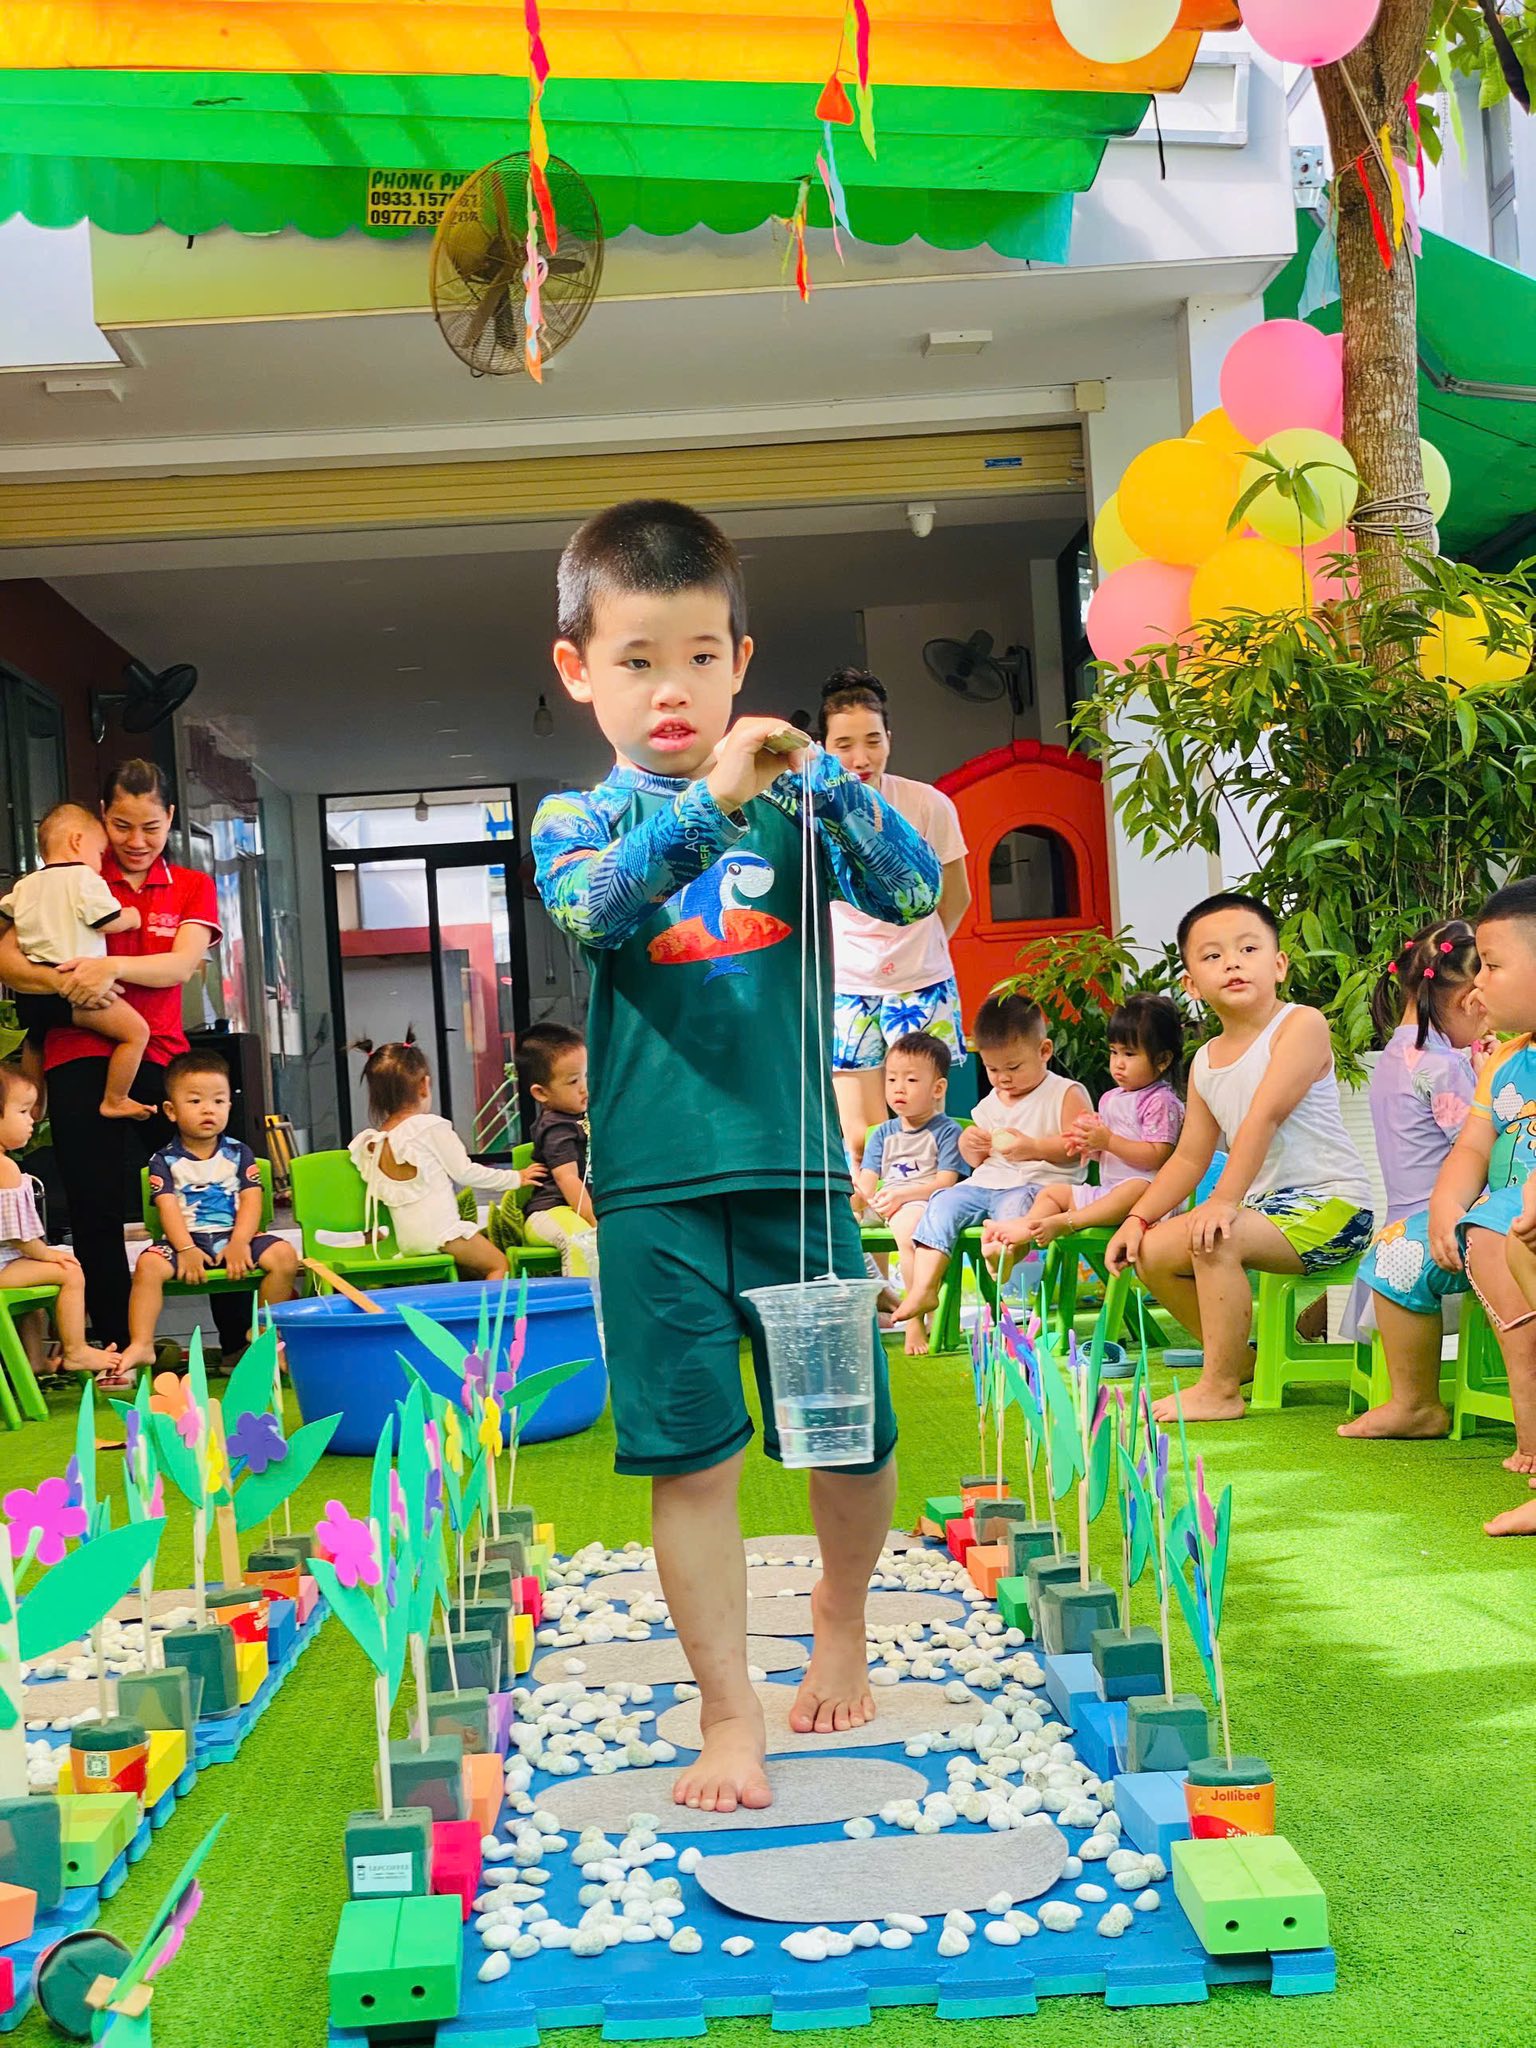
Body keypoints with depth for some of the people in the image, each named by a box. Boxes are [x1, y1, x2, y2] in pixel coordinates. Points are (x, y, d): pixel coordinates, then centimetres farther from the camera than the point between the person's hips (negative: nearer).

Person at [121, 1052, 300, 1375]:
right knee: (148, 1264, -29)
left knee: (284, 1255, -22)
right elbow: (168, 1207, -6)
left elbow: (251, 1201, 0)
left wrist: (239, 1243, -15)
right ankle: (141, 1345, -23)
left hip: (235, 1236, 1)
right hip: (186, 1239, -1)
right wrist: (186, 1250, -20)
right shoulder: (164, 1160, 5)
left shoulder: (239, 1153, 9)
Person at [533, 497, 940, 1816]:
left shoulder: (793, 804, 7)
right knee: (692, 1460, 0)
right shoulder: (579, 819, 5)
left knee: (855, 1436, 9)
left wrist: (823, 778, -20)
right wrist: (711, 800, -30)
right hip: (656, 1186, -1)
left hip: (798, 1168, 1)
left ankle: (841, 1631, 38)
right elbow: (595, 907, -17)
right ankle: (731, 1717, 14)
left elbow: (914, 891, -6)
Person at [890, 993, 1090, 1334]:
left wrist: (1033, 1147, -19)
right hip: (985, 1182, 6)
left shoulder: (1067, 1094, 2)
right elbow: (975, 1161, 27)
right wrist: (969, 1144, 4)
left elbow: (1080, 1146, -9)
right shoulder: (989, 1104, 21)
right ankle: (922, 1289, -23)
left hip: (1038, 1183, -6)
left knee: (1014, 1206, -37)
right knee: (943, 1202, -17)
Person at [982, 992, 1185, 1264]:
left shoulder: (1162, 1101, -7)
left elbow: (1156, 1156, -18)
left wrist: (1108, 1141, -20)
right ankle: (1021, 1236, -21)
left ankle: (1063, 1223, -53)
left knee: (1136, 1190, -41)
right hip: (1104, 1188, 9)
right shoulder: (1110, 1099, 20)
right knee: (1050, 1192, 7)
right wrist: (1088, 1146, 0)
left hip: (1143, 1185, -9)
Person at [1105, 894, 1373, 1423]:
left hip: (1331, 1205, -8)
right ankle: (1240, 1357, 19)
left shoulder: (1301, 1024, -12)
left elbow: (1265, 1116, -23)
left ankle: (1219, 1389, -16)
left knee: (1217, 1239, -29)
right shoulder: (1205, 1063, 11)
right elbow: (1190, 1157, 14)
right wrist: (1138, 1217, 2)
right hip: (1265, 1203, 9)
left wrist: (1224, 1200, -31)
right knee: (1151, 1251, 3)